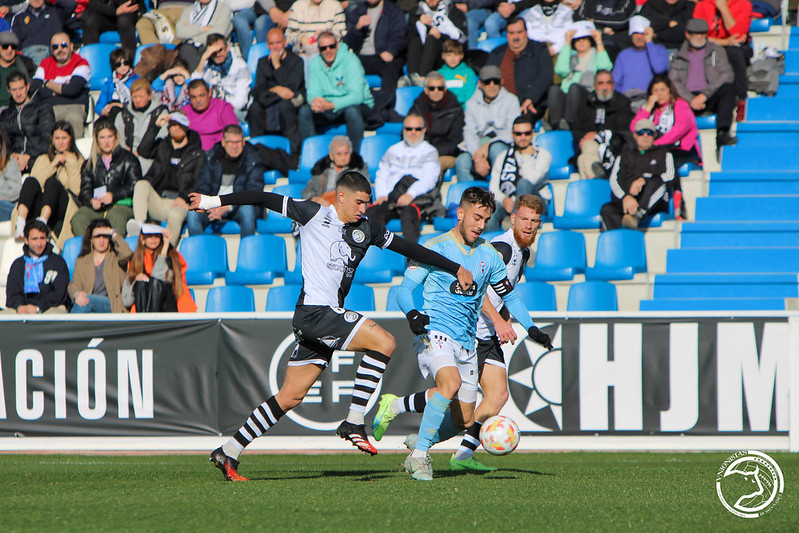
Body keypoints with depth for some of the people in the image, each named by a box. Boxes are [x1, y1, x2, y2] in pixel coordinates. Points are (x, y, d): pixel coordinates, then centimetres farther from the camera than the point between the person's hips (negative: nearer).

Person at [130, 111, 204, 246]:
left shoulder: (197, 154, 16)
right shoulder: (162, 146, 23)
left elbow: (196, 180, 4)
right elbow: (143, 151, 4)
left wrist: (183, 197, -14)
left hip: (177, 203, -3)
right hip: (156, 202, 3)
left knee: (175, 216, -37)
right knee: (141, 184, -26)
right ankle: (139, 226, -47)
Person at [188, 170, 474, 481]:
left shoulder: (366, 229, 15)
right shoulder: (313, 214, -2)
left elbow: (407, 248, 20)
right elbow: (265, 199, 2)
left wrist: (455, 269, 20)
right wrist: (215, 201, -1)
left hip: (331, 316, 7)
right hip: (313, 312, -7)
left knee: (291, 397, 6)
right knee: (384, 342, -18)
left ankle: (228, 452, 12)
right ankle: (353, 423, -14)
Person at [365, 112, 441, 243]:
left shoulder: (430, 152, 17)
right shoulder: (393, 151, 30)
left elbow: (429, 179, 1)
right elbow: (382, 175, 23)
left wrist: (410, 194, -17)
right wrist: (382, 195, 0)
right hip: (393, 195, 3)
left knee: (409, 213, -39)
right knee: (372, 212, -30)